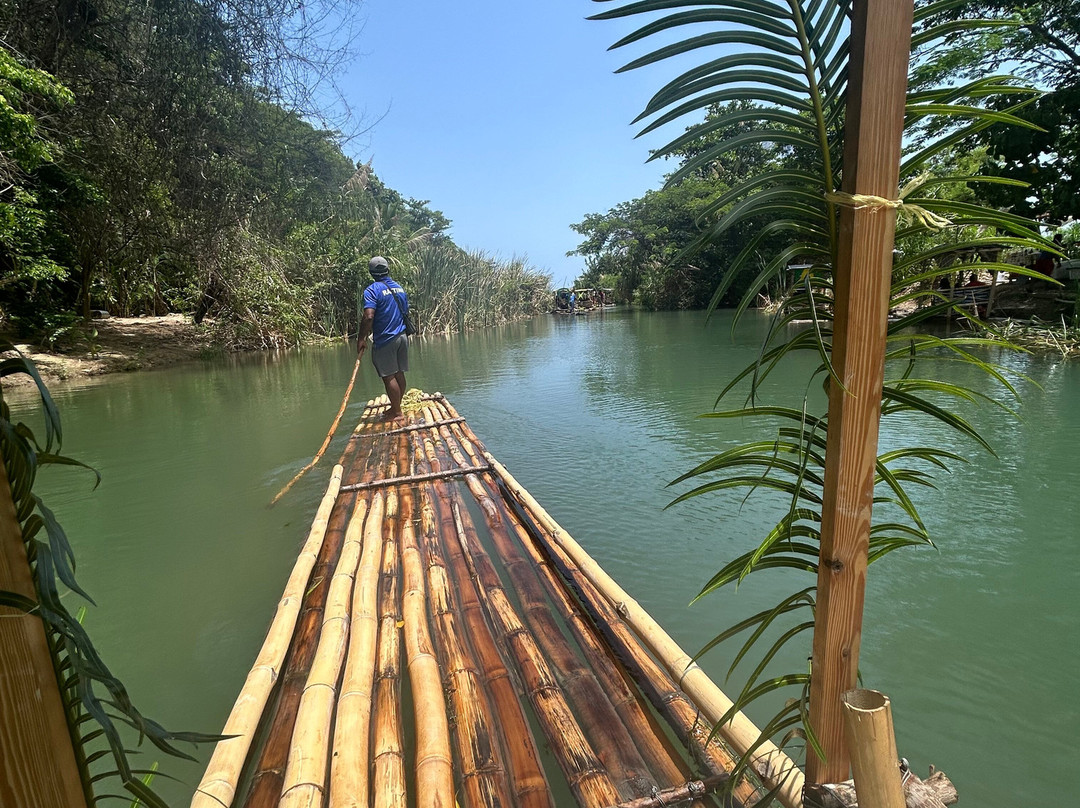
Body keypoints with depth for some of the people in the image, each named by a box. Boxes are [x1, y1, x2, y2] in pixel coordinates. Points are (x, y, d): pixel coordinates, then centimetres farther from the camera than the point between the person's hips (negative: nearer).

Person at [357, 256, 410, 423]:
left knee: (389, 377, 0)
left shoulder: (372, 290, -13)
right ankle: (396, 408, 26)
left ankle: (397, 414, 5)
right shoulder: (399, 287, 10)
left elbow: (368, 317, -23)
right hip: (402, 337, 8)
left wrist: (361, 339, -15)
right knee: (399, 374, 13)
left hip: (384, 340, -7)